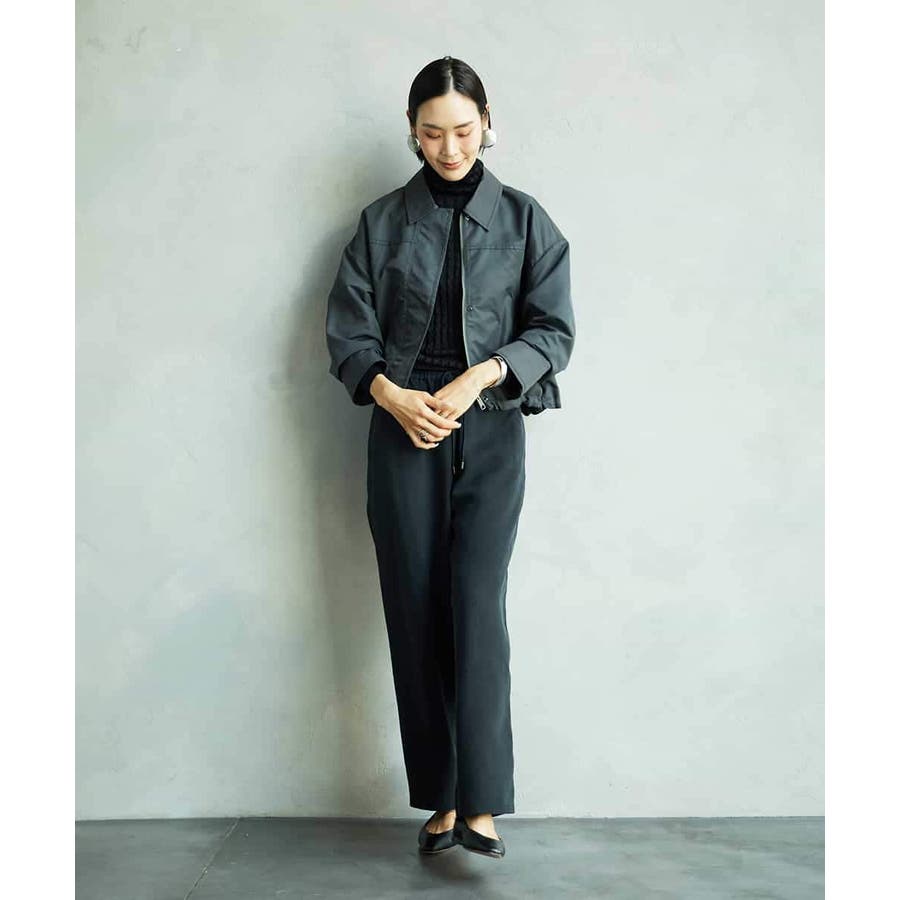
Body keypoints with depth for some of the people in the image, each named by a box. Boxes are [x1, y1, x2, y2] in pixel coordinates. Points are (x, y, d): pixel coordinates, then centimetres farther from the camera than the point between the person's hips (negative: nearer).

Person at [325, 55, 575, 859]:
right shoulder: (383, 222, 7)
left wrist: (477, 377, -15)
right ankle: (442, 798, 9)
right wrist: (392, 394, -14)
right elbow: (347, 331, 4)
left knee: (478, 605, -12)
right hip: (405, 432, 1)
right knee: (416, 613, 0)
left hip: (492, 433, -1)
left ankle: (482, 804, -10)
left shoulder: (524, 220, 5)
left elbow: (554, 330, 1)